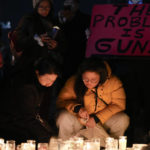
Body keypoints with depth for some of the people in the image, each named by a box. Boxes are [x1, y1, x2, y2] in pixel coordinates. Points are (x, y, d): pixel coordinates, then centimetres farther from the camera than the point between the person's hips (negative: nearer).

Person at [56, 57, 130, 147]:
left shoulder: (113, 82, -14)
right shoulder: (73, 82, -14)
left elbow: (118, 105, -14)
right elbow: (62, 101, -10)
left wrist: (97, 119, -22)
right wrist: (77, 108, -31)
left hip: (103, 121, 0)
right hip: (80, 121, 0)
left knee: (123, 120, -27)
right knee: (64, 118, -30)